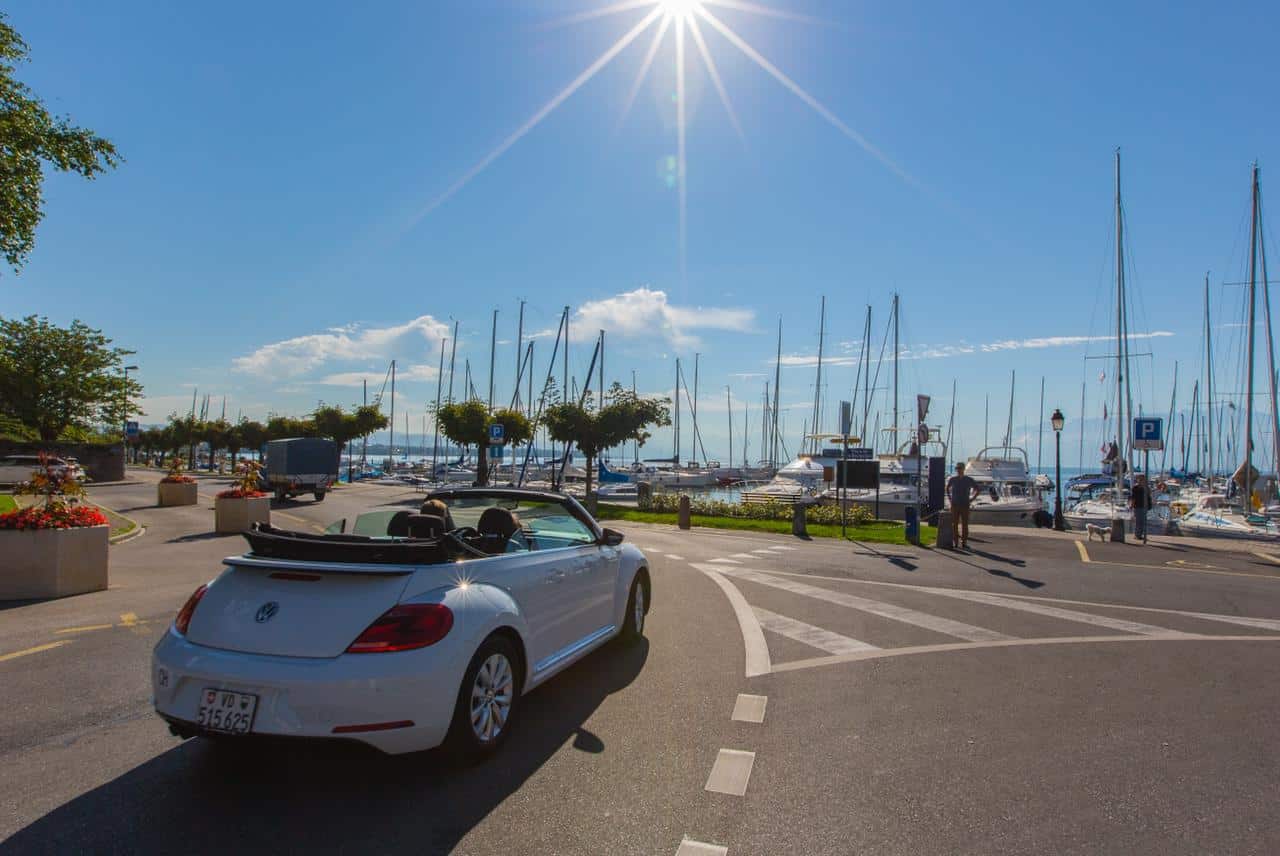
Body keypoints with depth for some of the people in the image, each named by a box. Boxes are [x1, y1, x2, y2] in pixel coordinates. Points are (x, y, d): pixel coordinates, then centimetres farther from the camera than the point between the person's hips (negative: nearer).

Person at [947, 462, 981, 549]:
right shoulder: (952, 479, 4)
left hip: (965, 505, -1)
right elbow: (947, 488, 22)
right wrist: (950, 498, 12)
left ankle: (964, 542, 7)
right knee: (955, 524, 2)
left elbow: (979, 489, 9)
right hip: (954, 505, 1)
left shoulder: (969, 480, 0)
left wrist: (972, 498, 3)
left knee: (965, 524, 1)